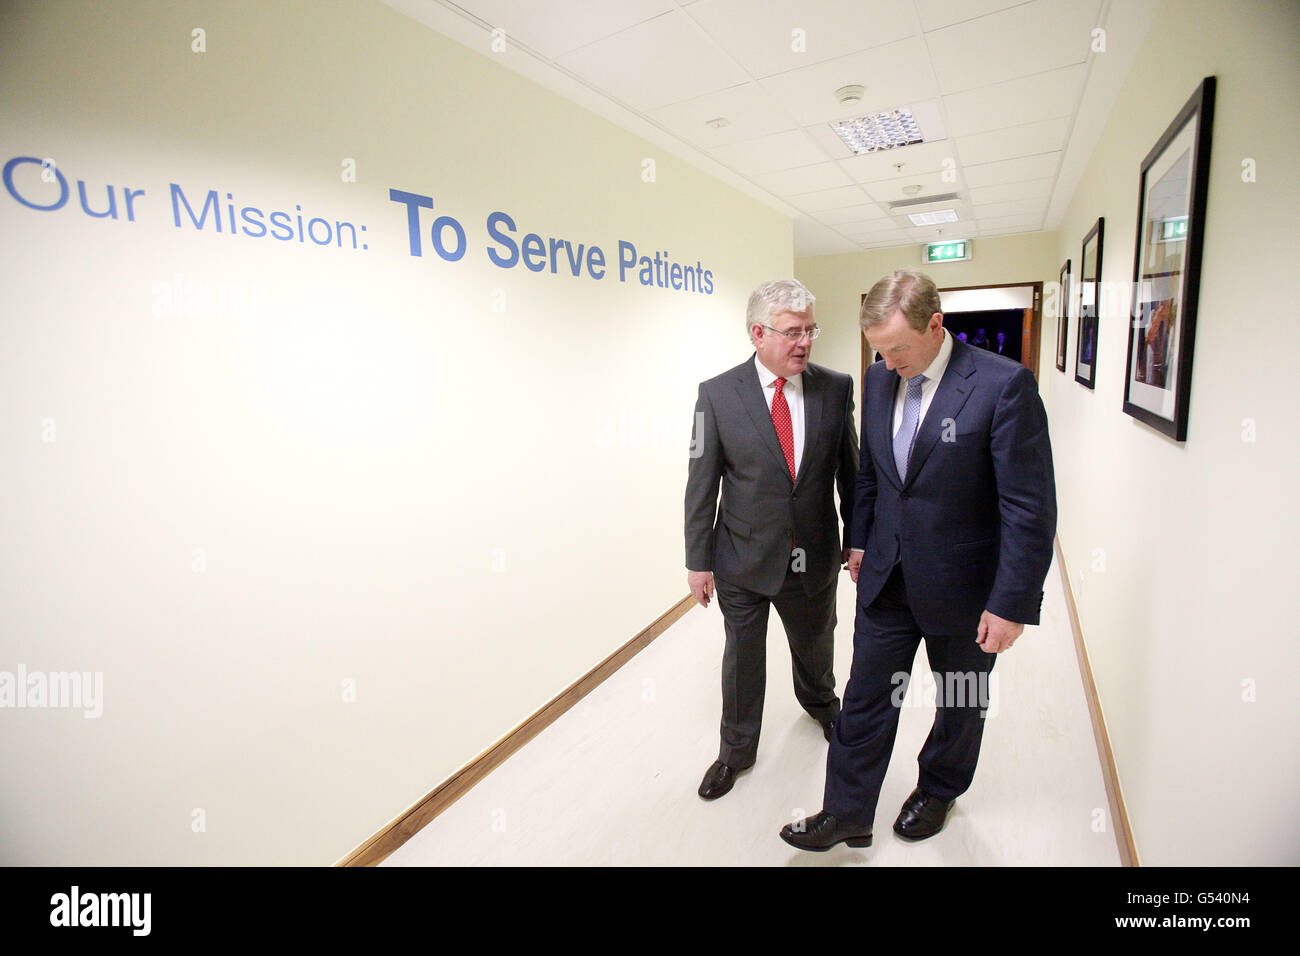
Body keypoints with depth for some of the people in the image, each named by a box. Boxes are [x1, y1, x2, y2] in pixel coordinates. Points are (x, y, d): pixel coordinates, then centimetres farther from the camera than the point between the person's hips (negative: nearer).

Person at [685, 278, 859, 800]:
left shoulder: (836, 387, -4)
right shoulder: (717, 393, -11)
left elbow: (849, 469, 4)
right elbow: (701, 483, -8)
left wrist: (856, 537, 9)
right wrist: (698, 560, -6)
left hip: (815, 556, 3)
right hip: (743, 558, -2)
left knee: (815, 643, 25)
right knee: (742, 657, 15)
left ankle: (821, 703, 59)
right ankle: (737, 749, 40)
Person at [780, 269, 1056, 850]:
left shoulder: (1004, 384, -18)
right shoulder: (879, 380, -1)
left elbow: (1030, 508, -17)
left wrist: (1012, 603, -17)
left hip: (962, 585, -3)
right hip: (887, 578, 4)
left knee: (961, 704, 20)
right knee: (865, 698, 10)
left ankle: (938, 792, 47)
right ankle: (847, 814, 28)